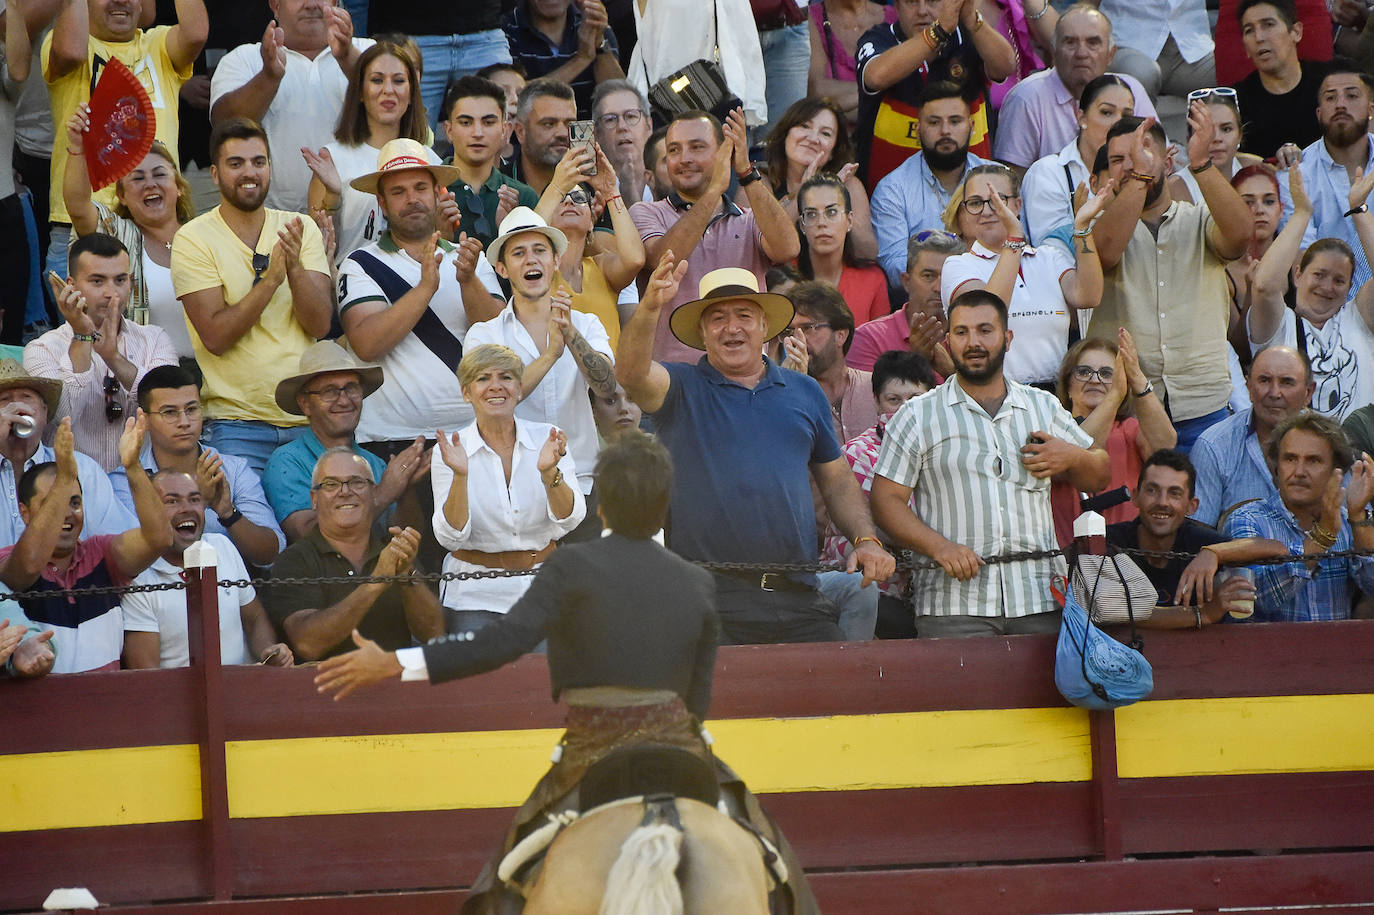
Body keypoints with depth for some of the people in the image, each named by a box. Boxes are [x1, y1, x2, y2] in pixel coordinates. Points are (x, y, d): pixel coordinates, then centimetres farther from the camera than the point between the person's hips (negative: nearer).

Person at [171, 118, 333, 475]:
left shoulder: (302, 229, 7)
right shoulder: (193, 239, -3)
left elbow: (319, 325, -3)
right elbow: (216, 336, -13)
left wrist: (295, 268, -19)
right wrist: (271, 278, -21)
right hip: (238, 424, -3)